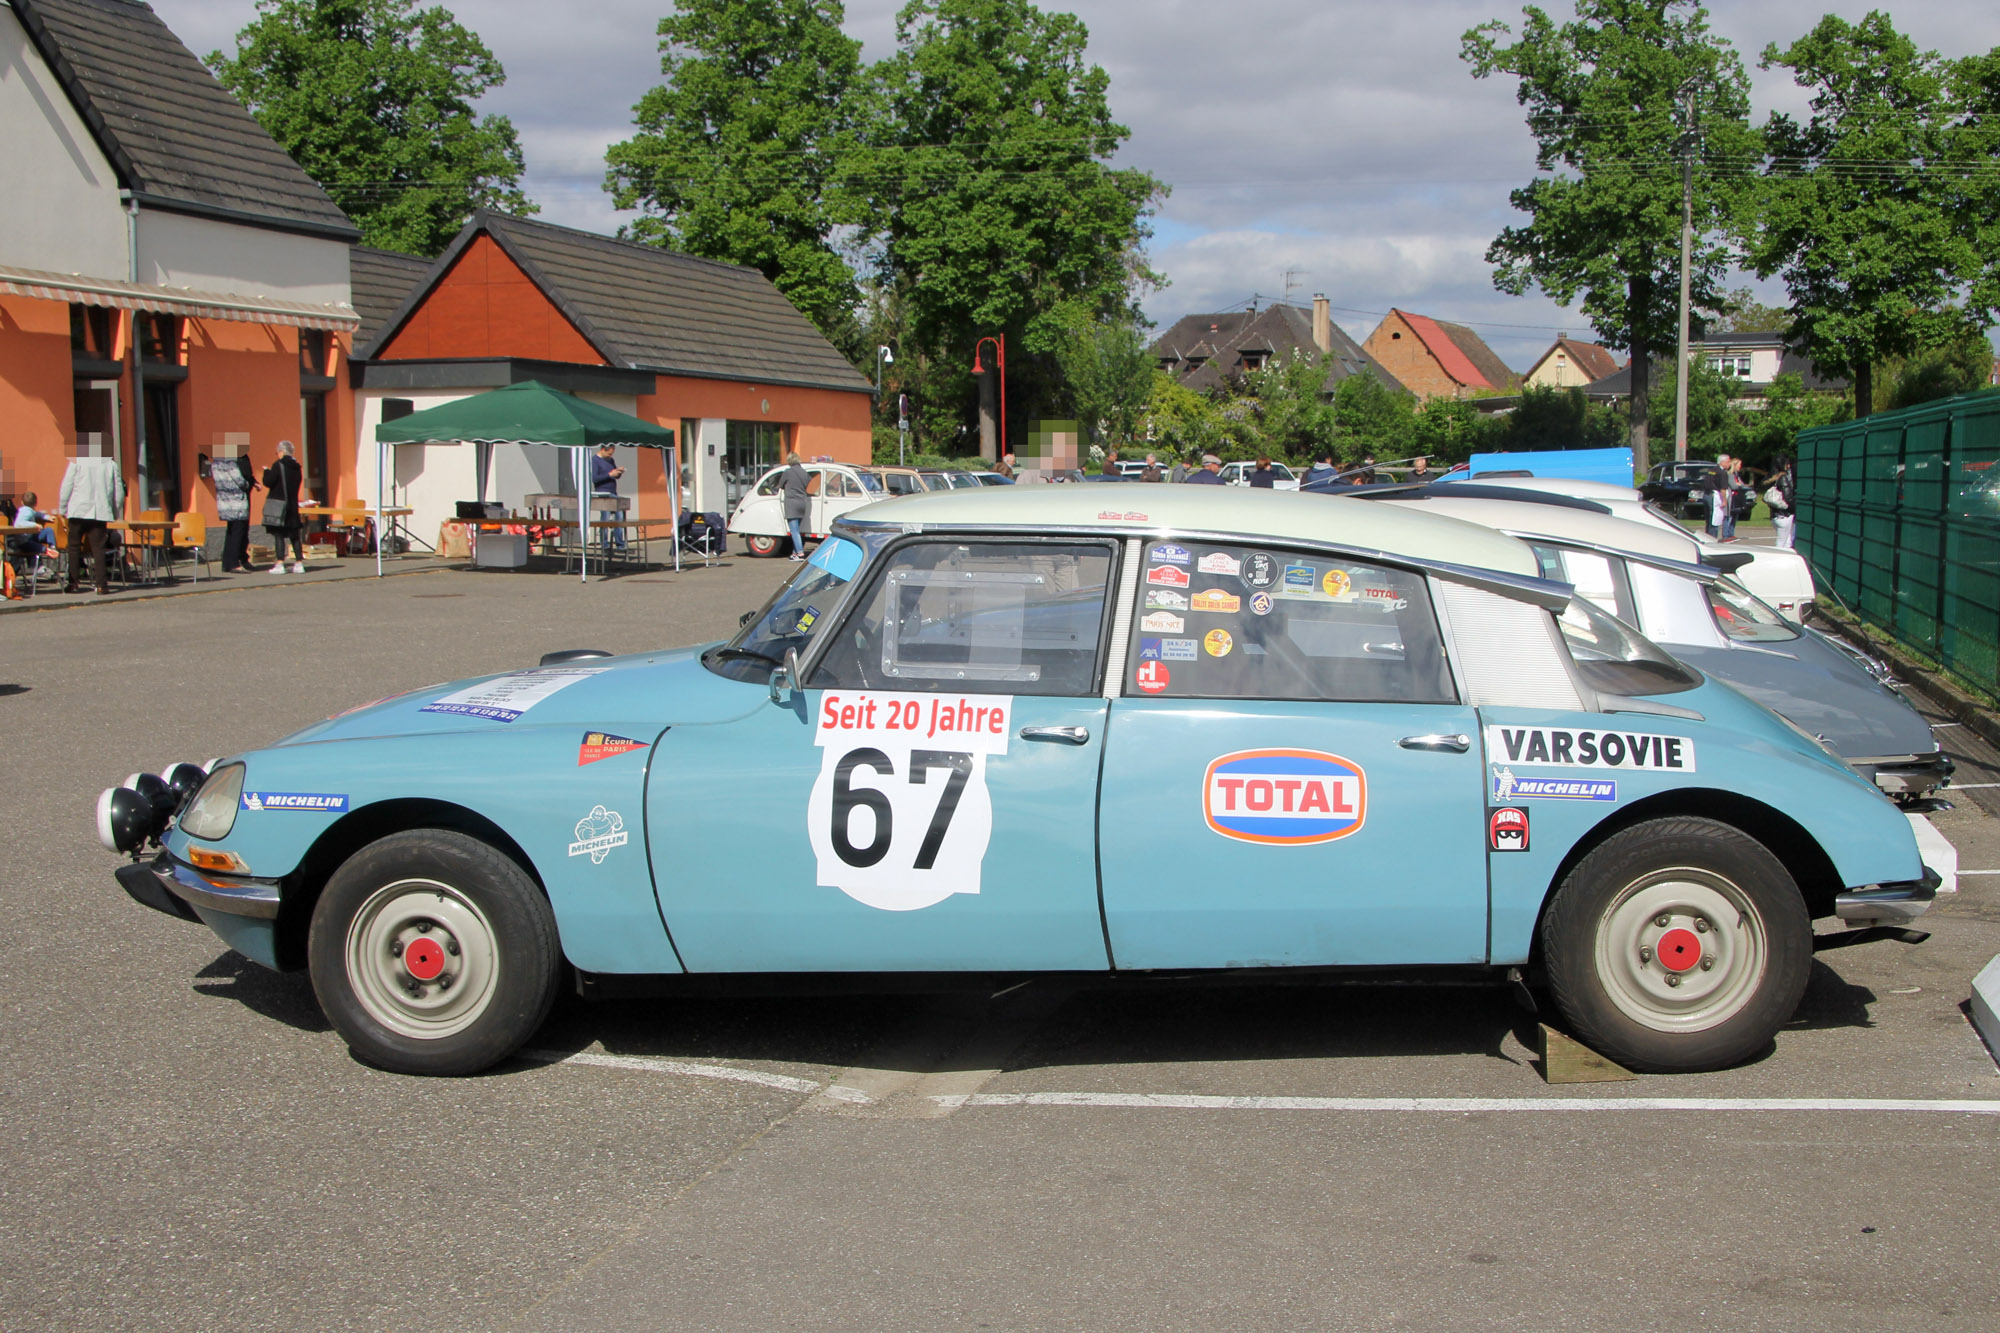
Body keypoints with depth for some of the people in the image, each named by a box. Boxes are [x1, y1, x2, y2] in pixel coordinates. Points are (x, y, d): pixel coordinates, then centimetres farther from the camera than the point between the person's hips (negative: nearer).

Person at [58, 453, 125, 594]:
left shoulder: (77, 461, 0)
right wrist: (116, 513, 16)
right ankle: (100, 585, -4)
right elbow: (119, 492, 6)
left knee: (74, 547, 9)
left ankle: (73, 583, 9)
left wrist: (63, 509, 6)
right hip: (100, 512, 1)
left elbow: (66, 487, -2)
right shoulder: (111, 463, 5)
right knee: (98, 547, 2)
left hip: (78, 511, -1)